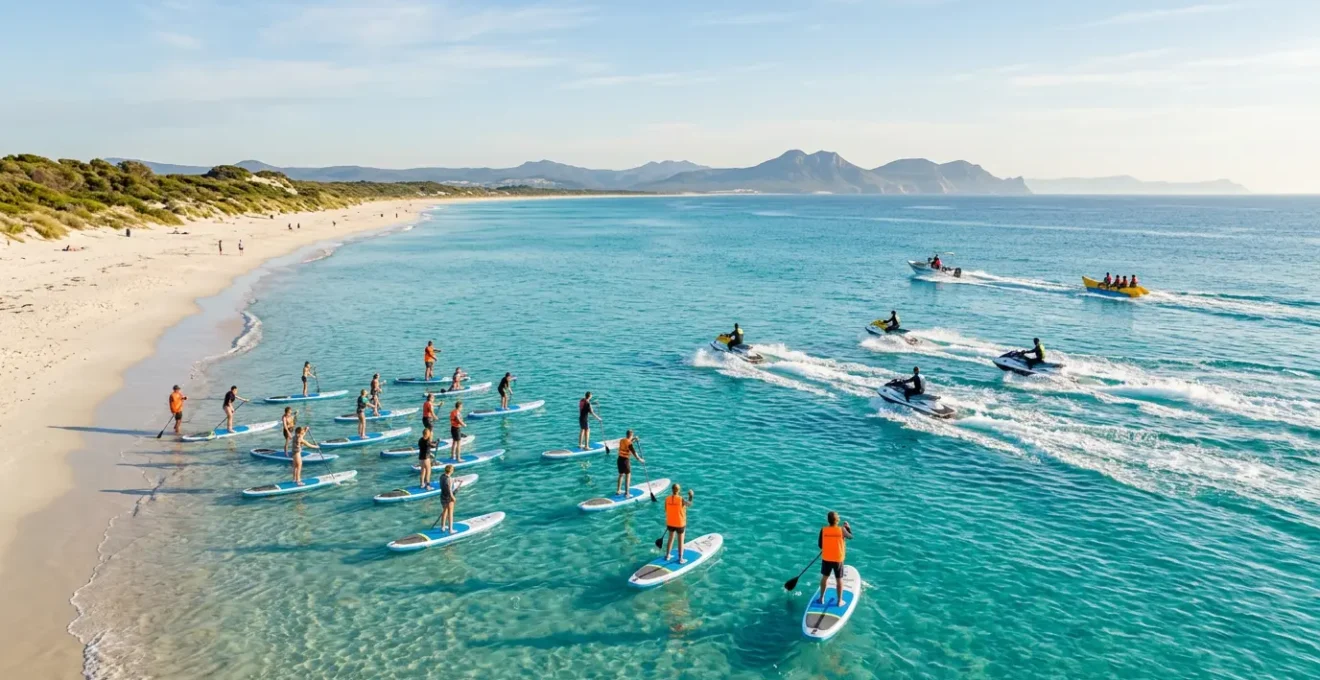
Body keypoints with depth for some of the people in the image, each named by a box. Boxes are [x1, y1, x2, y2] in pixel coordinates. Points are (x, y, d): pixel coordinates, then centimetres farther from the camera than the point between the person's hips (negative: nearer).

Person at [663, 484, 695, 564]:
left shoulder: (667, 499, -11)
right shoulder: (681, 499, -22)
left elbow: (666, 510, -1)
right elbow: (690, 504, -3)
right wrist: (690, 496, 15)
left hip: (670, 523, 4)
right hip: (680, 524, -4)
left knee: (671, 539, 22)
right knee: (680, 541, 11)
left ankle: (667, 556, 33)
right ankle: (680, 559, 19)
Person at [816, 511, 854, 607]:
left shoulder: (823, 530, -13)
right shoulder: (842, 530, -17)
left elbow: (820, 545, -4)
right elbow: (850, 537, 3)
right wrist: (848, 527, 19)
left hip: (826, 559, 2)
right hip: (838, 559, -2)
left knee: (825, 577, 20)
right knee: (839, 580, 14)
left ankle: (821, 598, 31)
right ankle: (840, 601, 24)